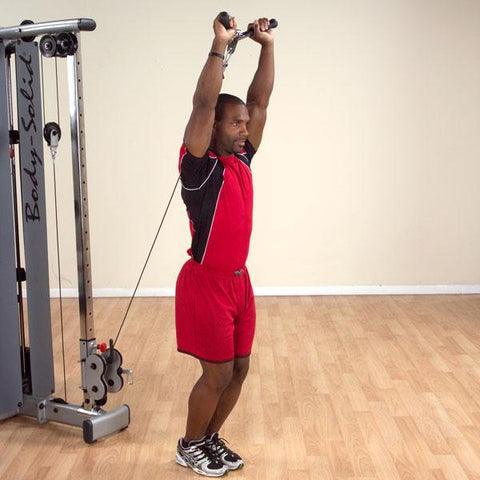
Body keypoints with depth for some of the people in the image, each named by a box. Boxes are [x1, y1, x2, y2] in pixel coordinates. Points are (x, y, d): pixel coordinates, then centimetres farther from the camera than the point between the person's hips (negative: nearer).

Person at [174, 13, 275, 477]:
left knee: (239, 370, 13)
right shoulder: (199, 165, -13)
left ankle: (211, 438, 32)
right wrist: (220, 46, -22)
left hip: (238, 280, 8)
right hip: (206, 282, -8)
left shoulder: (241, 159, 7)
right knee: (217, 375, 0)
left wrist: (267, 45, 5)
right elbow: (203, 105, -24)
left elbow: (260, 101, 8)